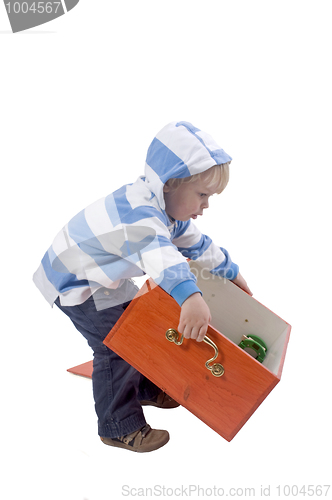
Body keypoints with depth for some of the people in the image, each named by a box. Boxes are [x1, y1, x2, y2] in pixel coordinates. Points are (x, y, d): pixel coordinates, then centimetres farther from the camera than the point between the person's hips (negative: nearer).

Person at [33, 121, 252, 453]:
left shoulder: (166, 207, -4)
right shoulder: (139, 213, -37)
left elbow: (196, 243, 10)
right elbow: (160, 252, -58)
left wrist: (230, 272, 19)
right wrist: (189, 295, -74)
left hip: (104, 277, 10)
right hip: (73, 281, -10)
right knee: (114, 347, -10)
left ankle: (144, 388, 38)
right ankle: (120, 427, 5)